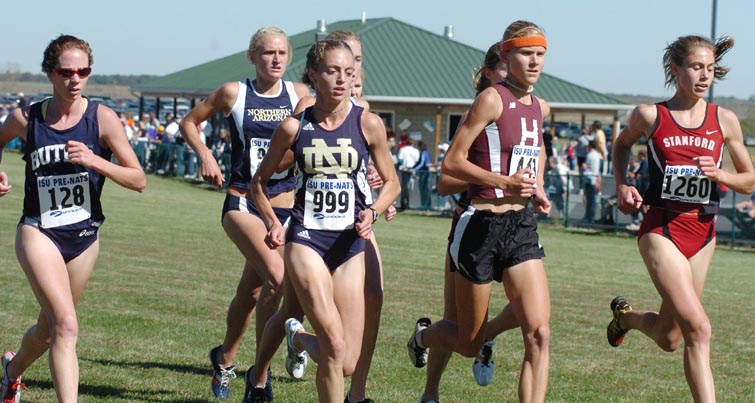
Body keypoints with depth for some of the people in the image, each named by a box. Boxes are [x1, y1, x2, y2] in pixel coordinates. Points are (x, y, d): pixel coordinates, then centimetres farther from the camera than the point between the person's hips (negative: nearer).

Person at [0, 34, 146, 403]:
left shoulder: (102, 118, -8)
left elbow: (138, 180, -9)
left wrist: (94, 161, -23)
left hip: (85, 237, 2)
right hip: (39, 232, -2)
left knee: (49, 329, 18)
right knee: (66, 326, -21)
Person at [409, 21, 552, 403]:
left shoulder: (540, 108, 11)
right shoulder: (492, 99, -11)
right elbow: (452, 162, -13)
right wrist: (504, 182, -23)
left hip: (522, 227, 6)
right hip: (482, 225, -6)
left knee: (539, 334, -12)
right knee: (469, 344, 9)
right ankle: (423, 335, 43)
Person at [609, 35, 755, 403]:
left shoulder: (725, 120, 2)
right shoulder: (650, 116, -3)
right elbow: (622, 144, 19)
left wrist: (717, 174, -11)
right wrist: (621, 187, 4)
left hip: (702, 233, 4)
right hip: (661, 230, -4)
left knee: (669, 339, 17)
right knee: (698, 328, -20)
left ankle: (625, 316, 46)